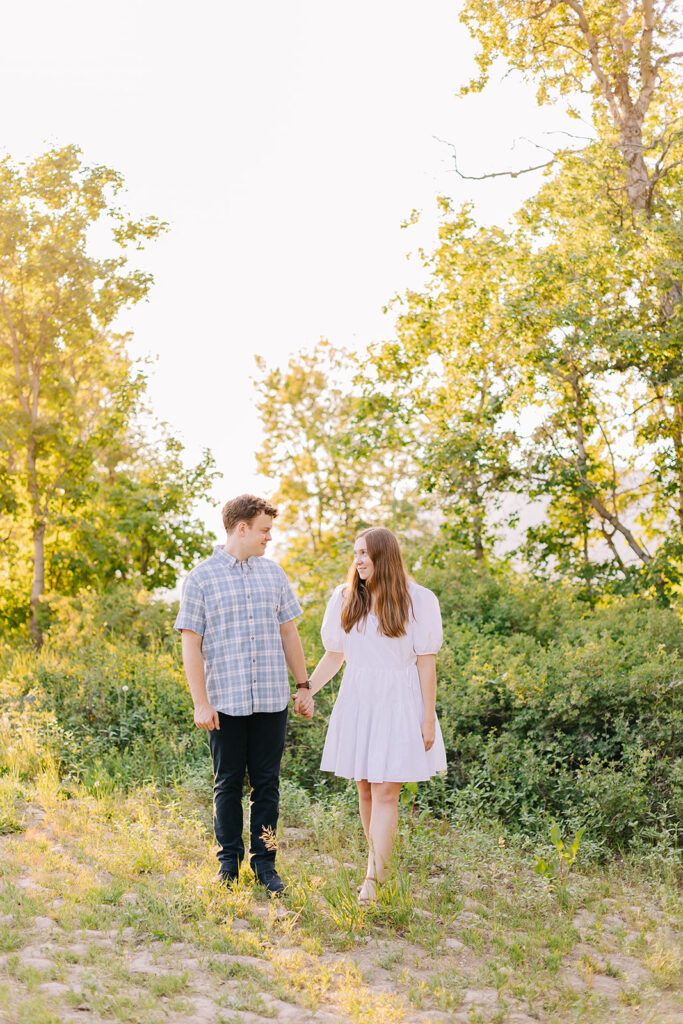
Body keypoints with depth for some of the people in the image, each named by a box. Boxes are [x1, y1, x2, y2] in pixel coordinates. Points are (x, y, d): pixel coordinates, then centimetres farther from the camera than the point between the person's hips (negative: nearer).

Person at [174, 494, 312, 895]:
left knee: (267, 783, 7)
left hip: (272, 699, 3)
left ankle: (264, 861, 19)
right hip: (226, 701, -3)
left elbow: (289, 633, 15)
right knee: (229, 784, 8)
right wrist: (201, 703, -9)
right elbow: (191, 644, -4)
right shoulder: (202, 577, -2)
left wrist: (304, 686, 12)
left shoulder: (273, 572, 10)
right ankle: (229, 861, 22)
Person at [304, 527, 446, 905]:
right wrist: (306, 691, 0)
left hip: (398, 704, -4)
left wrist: (428, 718, -4)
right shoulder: (344, 598, 6)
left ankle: (373, 879, -9)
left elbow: (426, 662, -3)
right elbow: (334, 655, 12)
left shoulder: (418, 601, -4)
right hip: (357, 702, 4)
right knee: (365, 789, 8)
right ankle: (380, 861, 23)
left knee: (386, 791, -8)